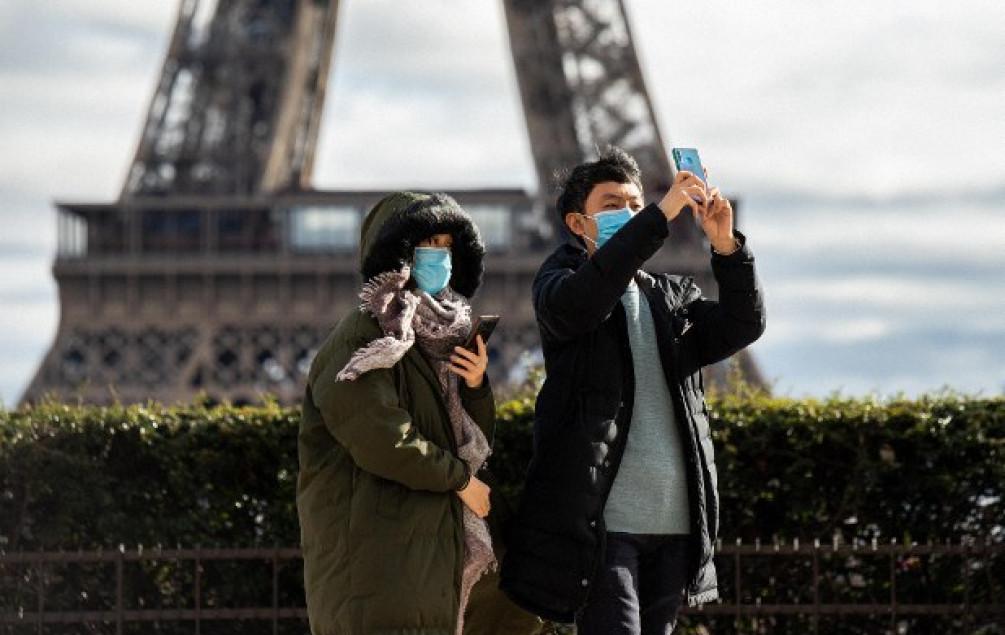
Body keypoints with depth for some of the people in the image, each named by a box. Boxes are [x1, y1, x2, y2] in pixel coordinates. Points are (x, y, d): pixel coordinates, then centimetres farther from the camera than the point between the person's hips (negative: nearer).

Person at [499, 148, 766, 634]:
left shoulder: (673, 296, 19)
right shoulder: (558, 280, 5)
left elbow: (743, 325, 2)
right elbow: (579, 302, -20)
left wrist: (726, 246, -15)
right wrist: (662, 216, -25)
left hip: (674, 520, 5)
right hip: (603, 520, -5)